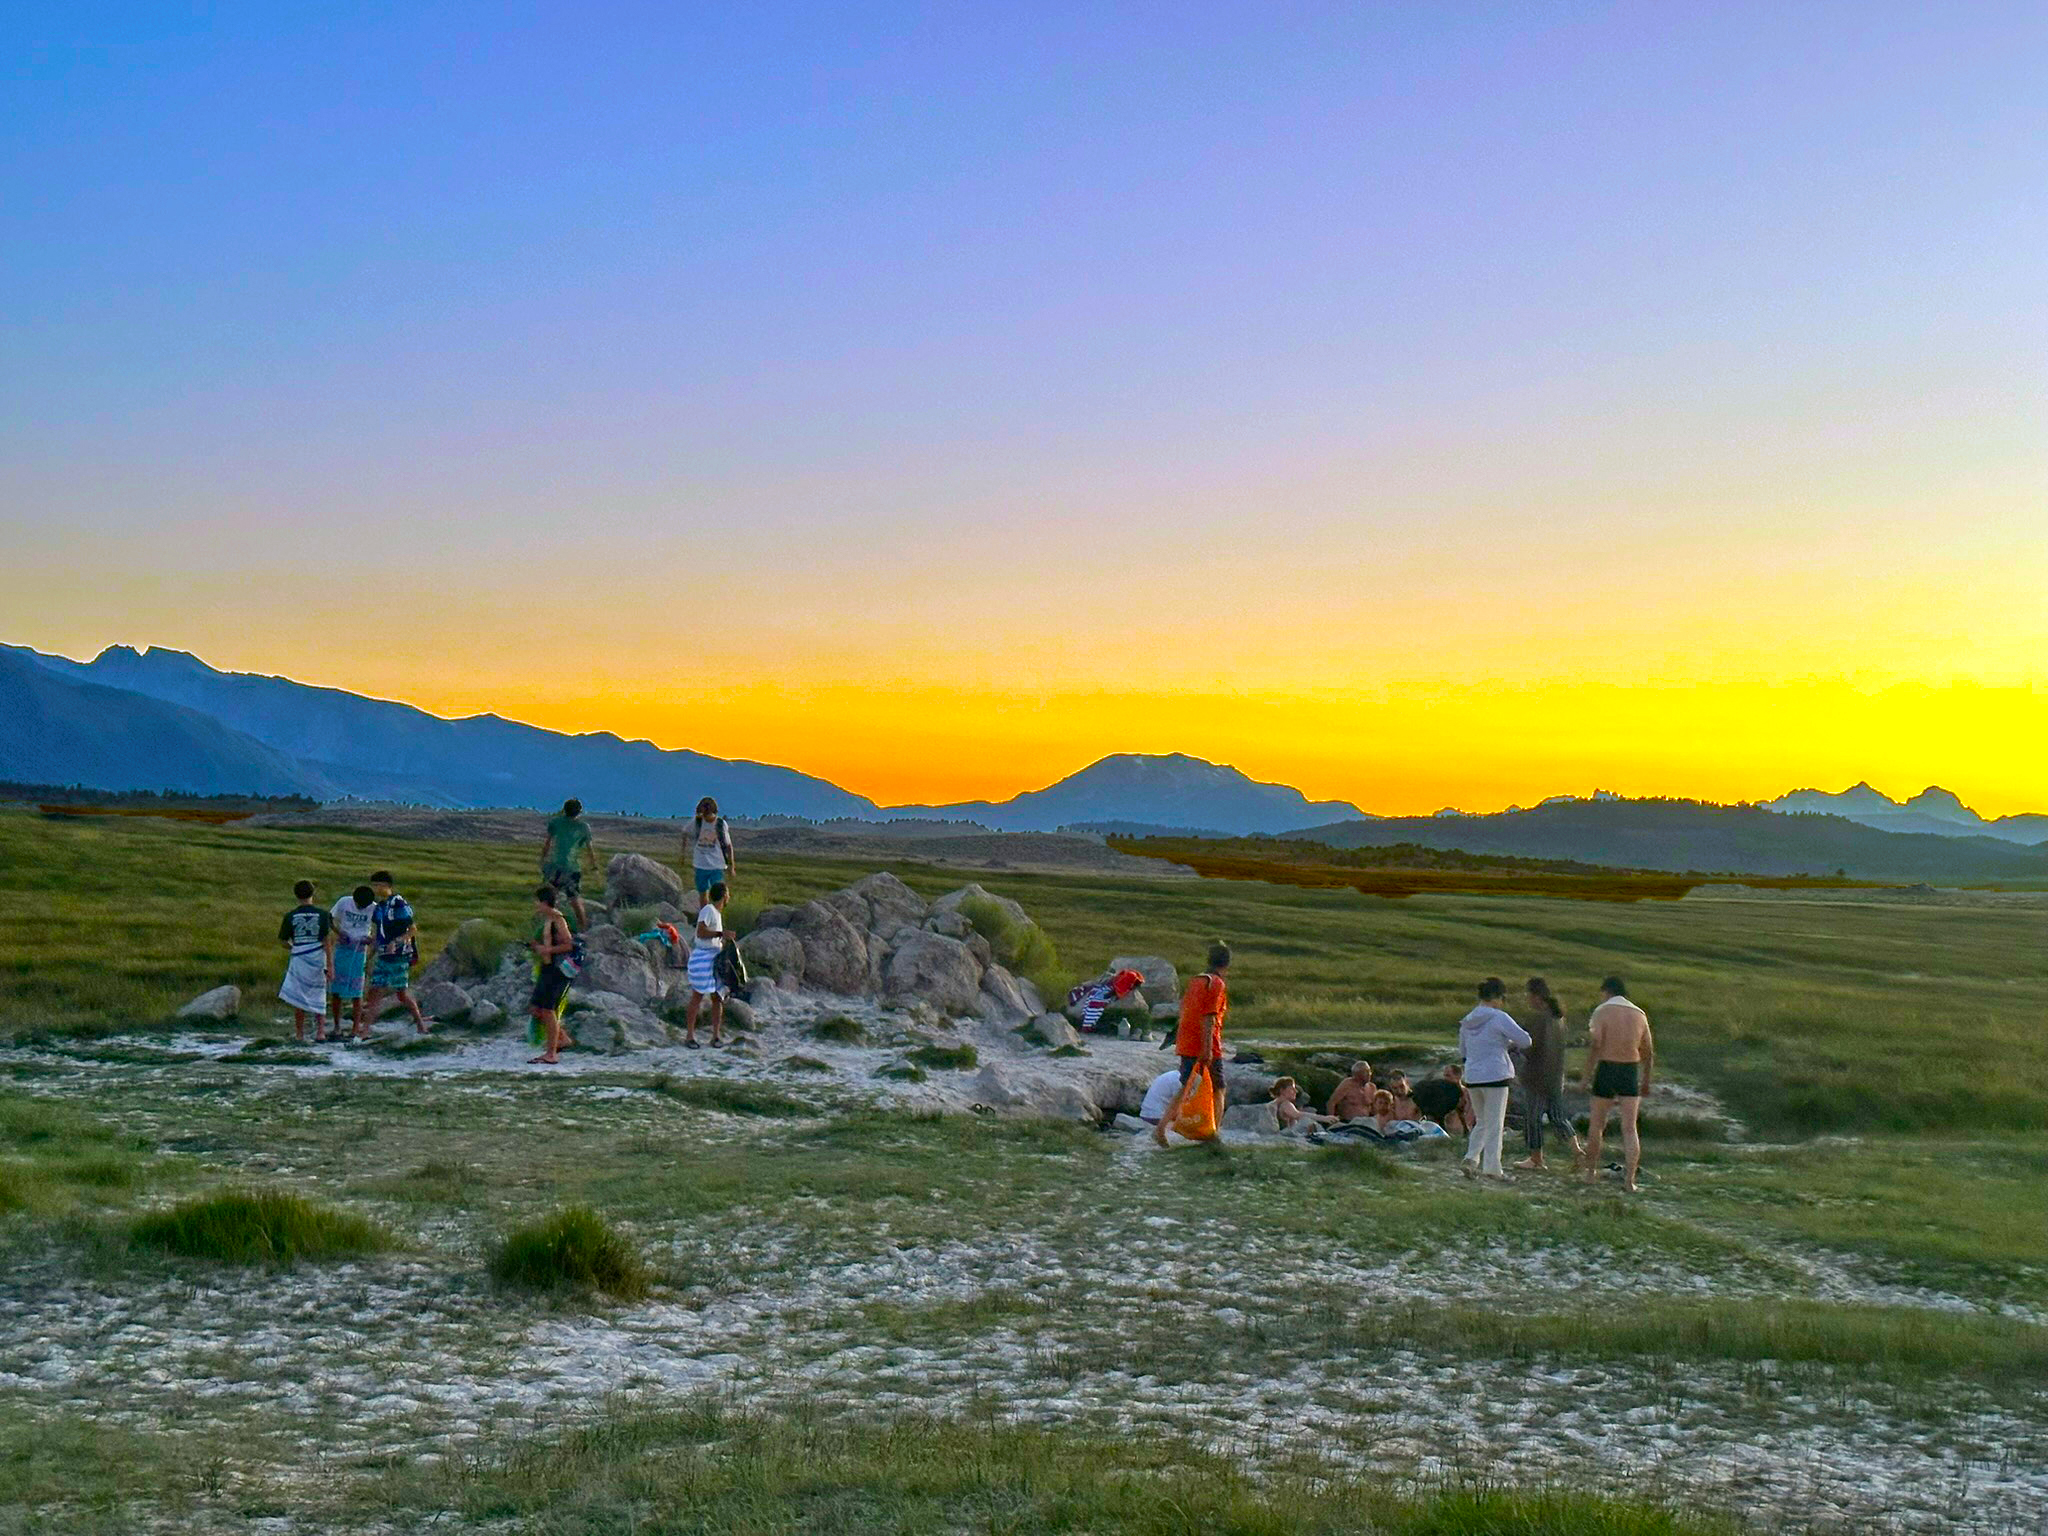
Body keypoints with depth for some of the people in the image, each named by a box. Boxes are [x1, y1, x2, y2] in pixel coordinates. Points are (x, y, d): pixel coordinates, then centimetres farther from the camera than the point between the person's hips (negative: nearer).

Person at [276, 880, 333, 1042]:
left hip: (298, 960, 0)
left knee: (299, 999, 9)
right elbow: (327, 941, -7)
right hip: (318, 960, 0)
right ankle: (320, 1031, 9)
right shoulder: (322, 914, -5)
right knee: (319, 998, 13)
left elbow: (282, 940, 3)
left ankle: (299, 1034, 12)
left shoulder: (290, 916, -3)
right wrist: (330, 966, -4)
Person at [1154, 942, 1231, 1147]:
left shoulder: (1195, 981, 13)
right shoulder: (1217, 984, -10)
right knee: (1217, 1091, 7)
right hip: (1206, 1047, -7)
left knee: (1184, 1088, 11)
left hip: (1186, 1045, 7)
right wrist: (1207, 1049, -20)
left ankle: (1160, 1128, 0)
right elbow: (1208, 1017, -18)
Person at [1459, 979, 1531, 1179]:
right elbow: (1525, 1040, -11)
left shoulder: (1467, 1021, 9)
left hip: (1472, 1078, 6)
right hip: (1495, 1076, -6)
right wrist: (1510, 1044, 11)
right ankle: (1492, 1167, 4)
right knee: (1494, 1125, 3)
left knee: (1481, 1122, 18)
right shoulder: (1500, 1018, -11)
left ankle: (1471, 1158, 3)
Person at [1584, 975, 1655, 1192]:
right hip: (1631, 1071, 3)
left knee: (1596, 1124, 13)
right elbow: (1648, 1051, 12)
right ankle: (1629, 1179, -8)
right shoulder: (1639, 1014, 8)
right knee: (1630, 1129, 1)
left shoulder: (1602, 1011, -5)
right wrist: (1646, 1080, 22)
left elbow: (1594, 1045, -15)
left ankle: (1591, 1171, 23)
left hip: (1607, 1069, -3)